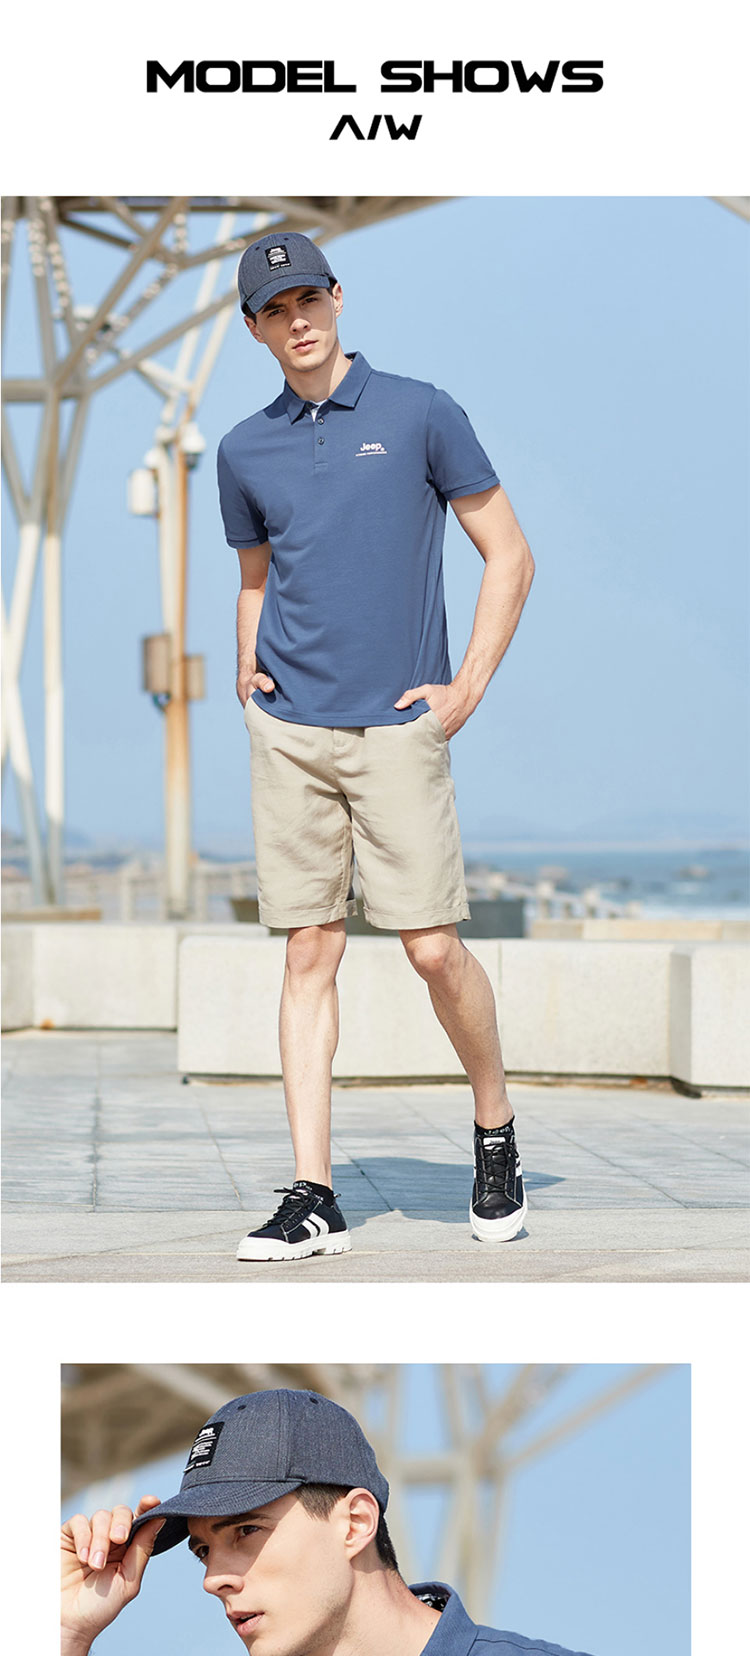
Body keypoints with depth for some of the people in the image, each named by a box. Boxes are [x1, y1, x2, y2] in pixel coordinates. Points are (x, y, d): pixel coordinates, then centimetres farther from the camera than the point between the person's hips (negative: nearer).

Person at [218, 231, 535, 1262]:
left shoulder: (420, 414, 1)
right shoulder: (245, 451, 12)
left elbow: (509, 557, 3)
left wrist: (468, 688, -4)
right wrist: (248, 670, 10)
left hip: (398, 727, -3)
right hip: (288, 729, 3)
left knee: (434, 948, -7)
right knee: (310, 955, 1)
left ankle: (496, 1131, 19)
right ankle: (313, 1197, 2)